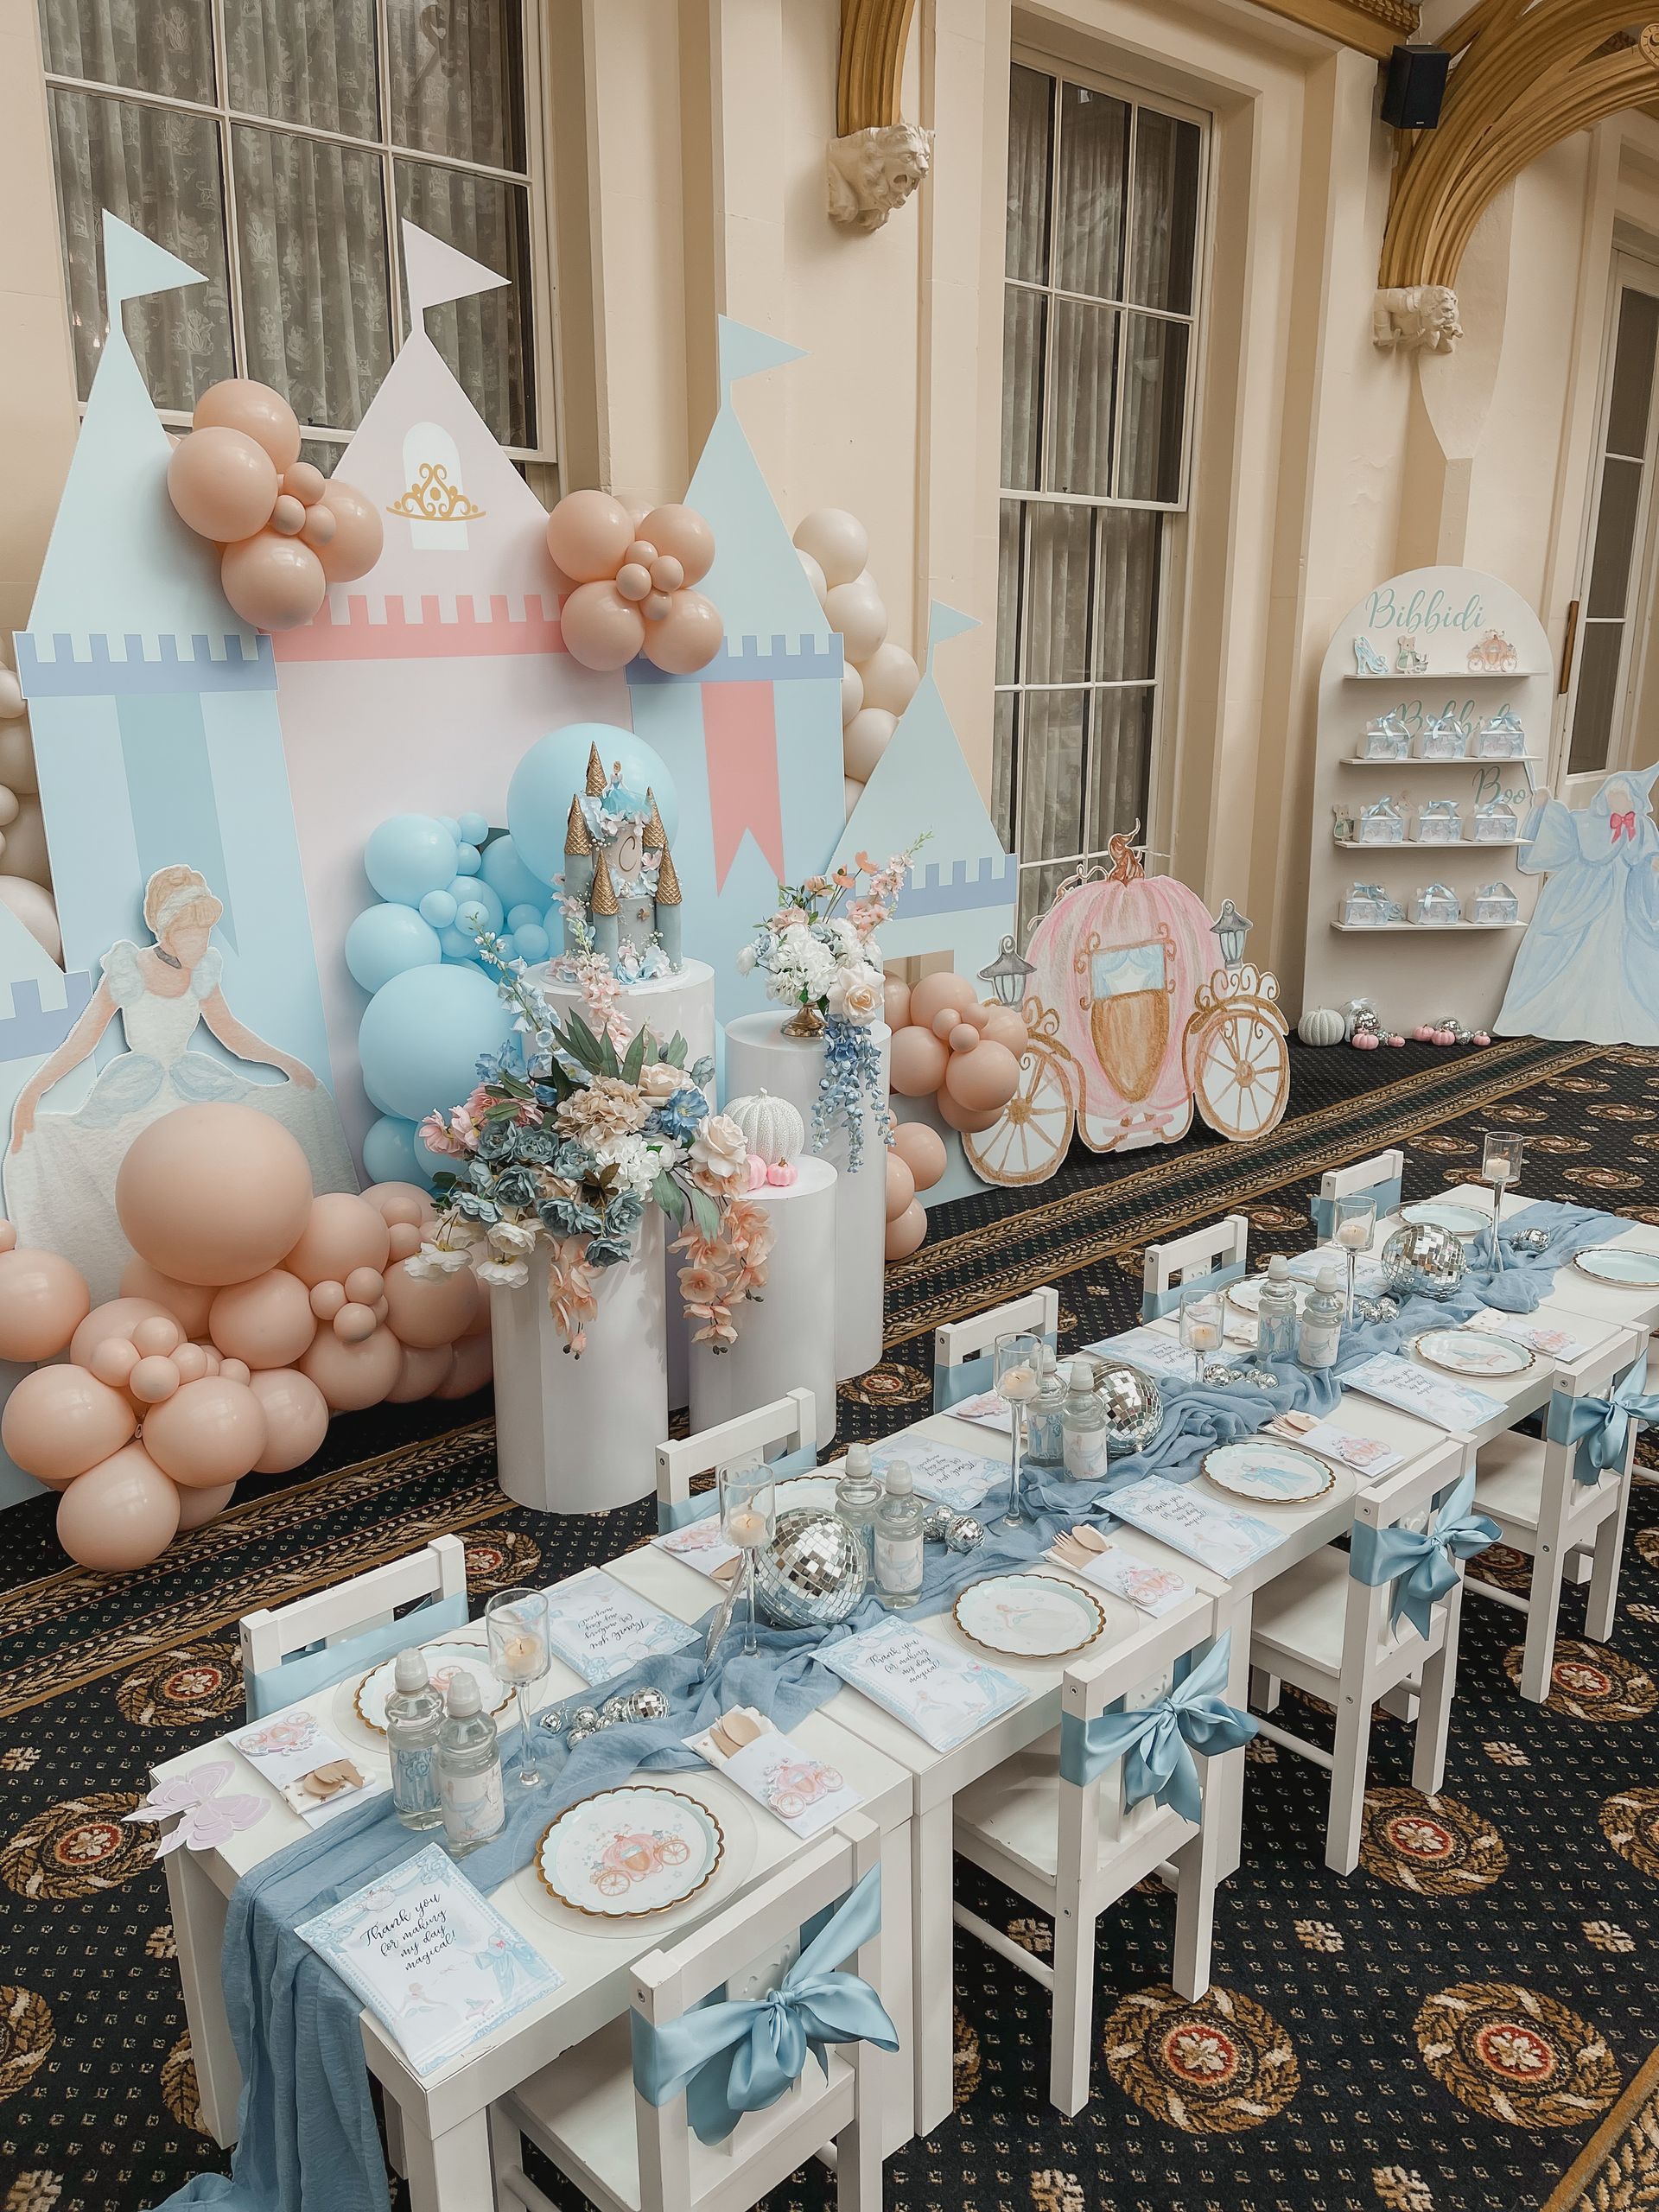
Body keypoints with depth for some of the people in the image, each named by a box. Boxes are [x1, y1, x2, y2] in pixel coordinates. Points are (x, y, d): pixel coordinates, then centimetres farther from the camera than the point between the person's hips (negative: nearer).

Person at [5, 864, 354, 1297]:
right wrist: (32, 1090, -17)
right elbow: (84, 1038, -9)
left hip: (191, 1082, 4)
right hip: (134, 1091, -4)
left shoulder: (201, 972, -1)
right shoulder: (127, 971, -13)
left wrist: (285, 1061, 7)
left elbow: (230, 1032, 13)